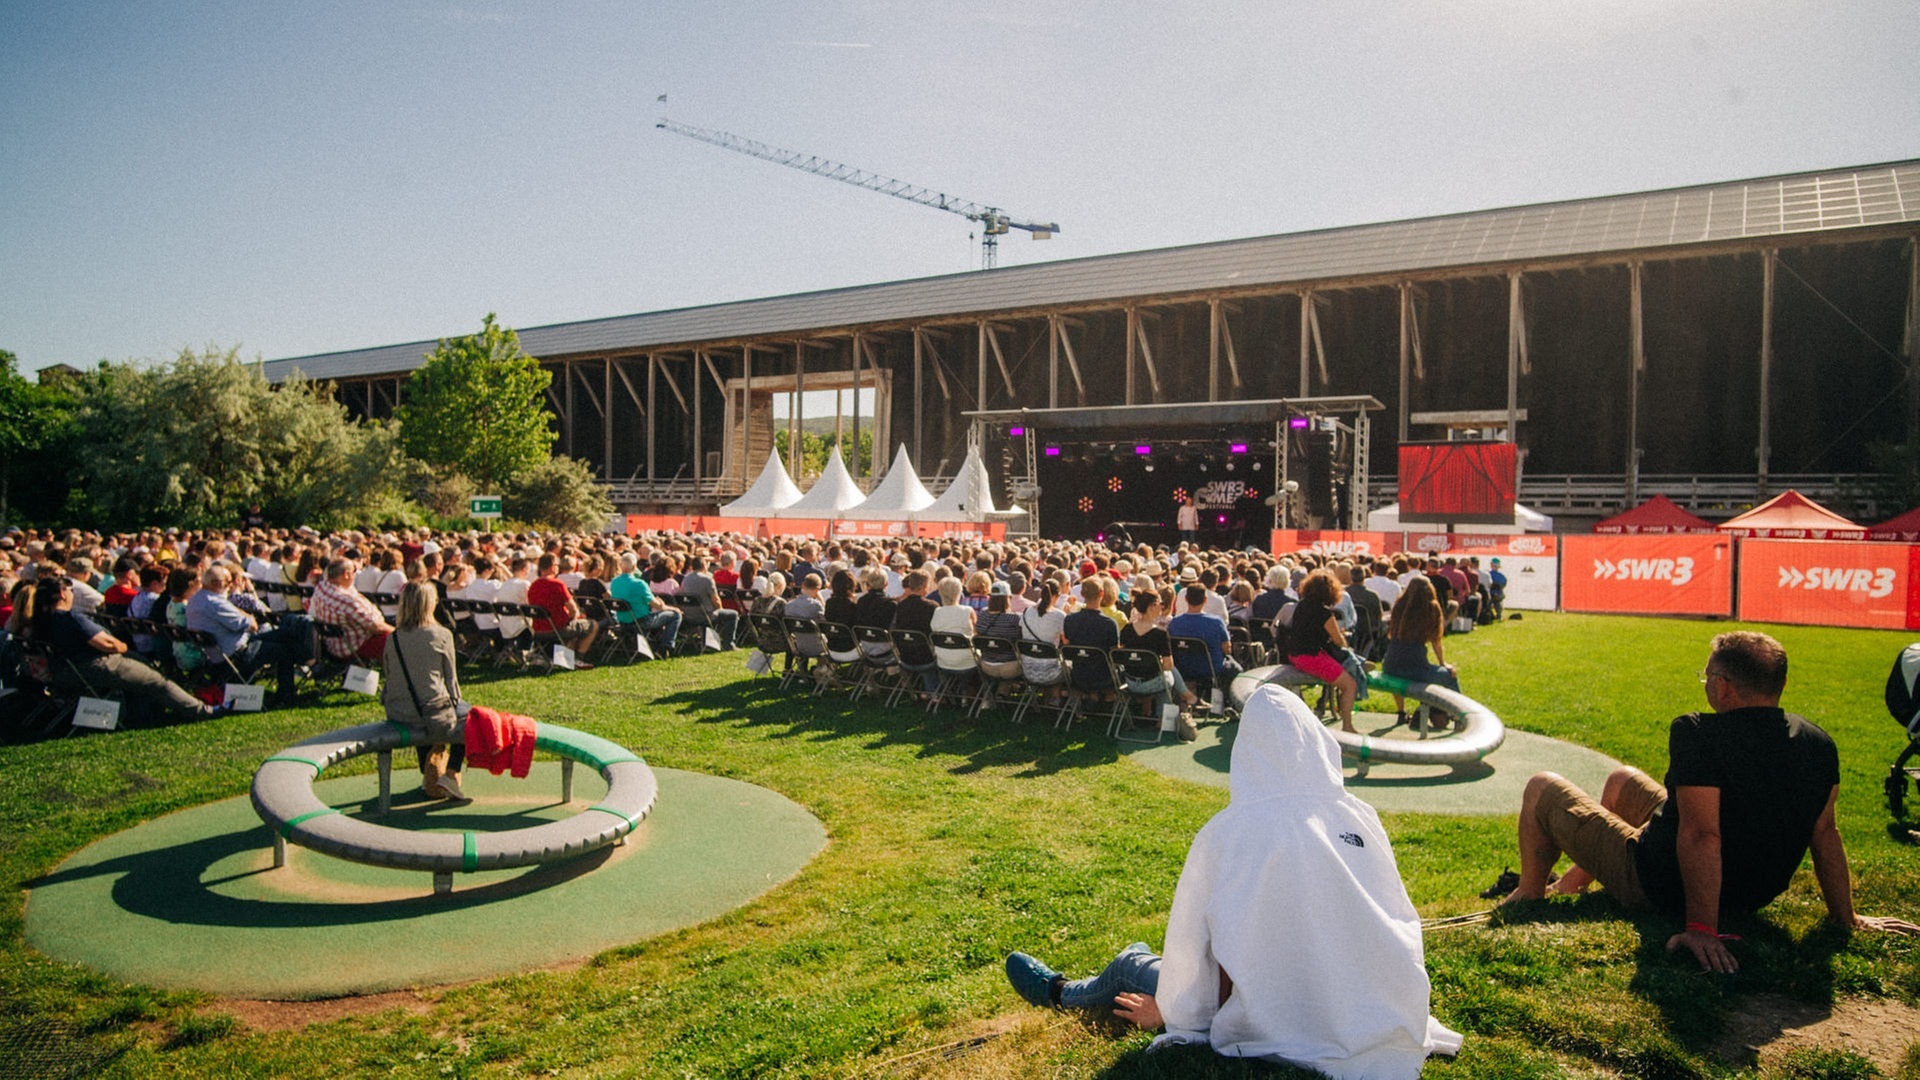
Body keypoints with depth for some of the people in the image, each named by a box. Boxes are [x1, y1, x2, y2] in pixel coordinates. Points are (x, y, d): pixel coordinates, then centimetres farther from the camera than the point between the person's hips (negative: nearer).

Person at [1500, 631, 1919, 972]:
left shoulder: (1697, 734, -30)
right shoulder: (1818, 744, -8)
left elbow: (1701, 834, -33)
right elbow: (1825, 833, -1)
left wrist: (1701, 928, -29)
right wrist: (1847, 917, 11)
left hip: (1660, 891, -8)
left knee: (1542, 788, 9)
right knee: (1622, 779, 30)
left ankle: (1529, 895, 29)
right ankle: (1570, 884, 46)